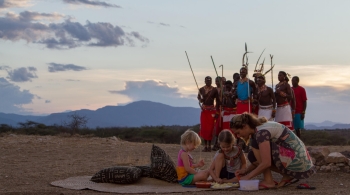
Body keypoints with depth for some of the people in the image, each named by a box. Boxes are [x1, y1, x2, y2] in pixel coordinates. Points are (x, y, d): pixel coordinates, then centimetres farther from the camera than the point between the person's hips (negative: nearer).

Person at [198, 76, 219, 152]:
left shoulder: (214, 90, -1)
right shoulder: (201, 89, 5)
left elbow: (217, 100, 2)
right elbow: (199, 97, 19)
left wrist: (217, 111, -3)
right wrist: (200, 99, -6)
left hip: (211, 110, -2)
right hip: (204, 110, 2)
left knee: (210, 128, -4)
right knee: (203, 128, -1)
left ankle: (209, 145, 4)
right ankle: (205, 145, 8)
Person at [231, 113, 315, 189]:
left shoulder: (261, 132, -19)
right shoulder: (261, 126, 10)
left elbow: (266, 163, -23)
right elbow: (263, 159, 17)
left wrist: (247, 177, -13)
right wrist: (246, 171, 8)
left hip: (298, 162, -10)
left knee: (256, 145, -13)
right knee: (253, 156, 9)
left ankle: (268, 181, -7)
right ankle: (288, 176, 8)